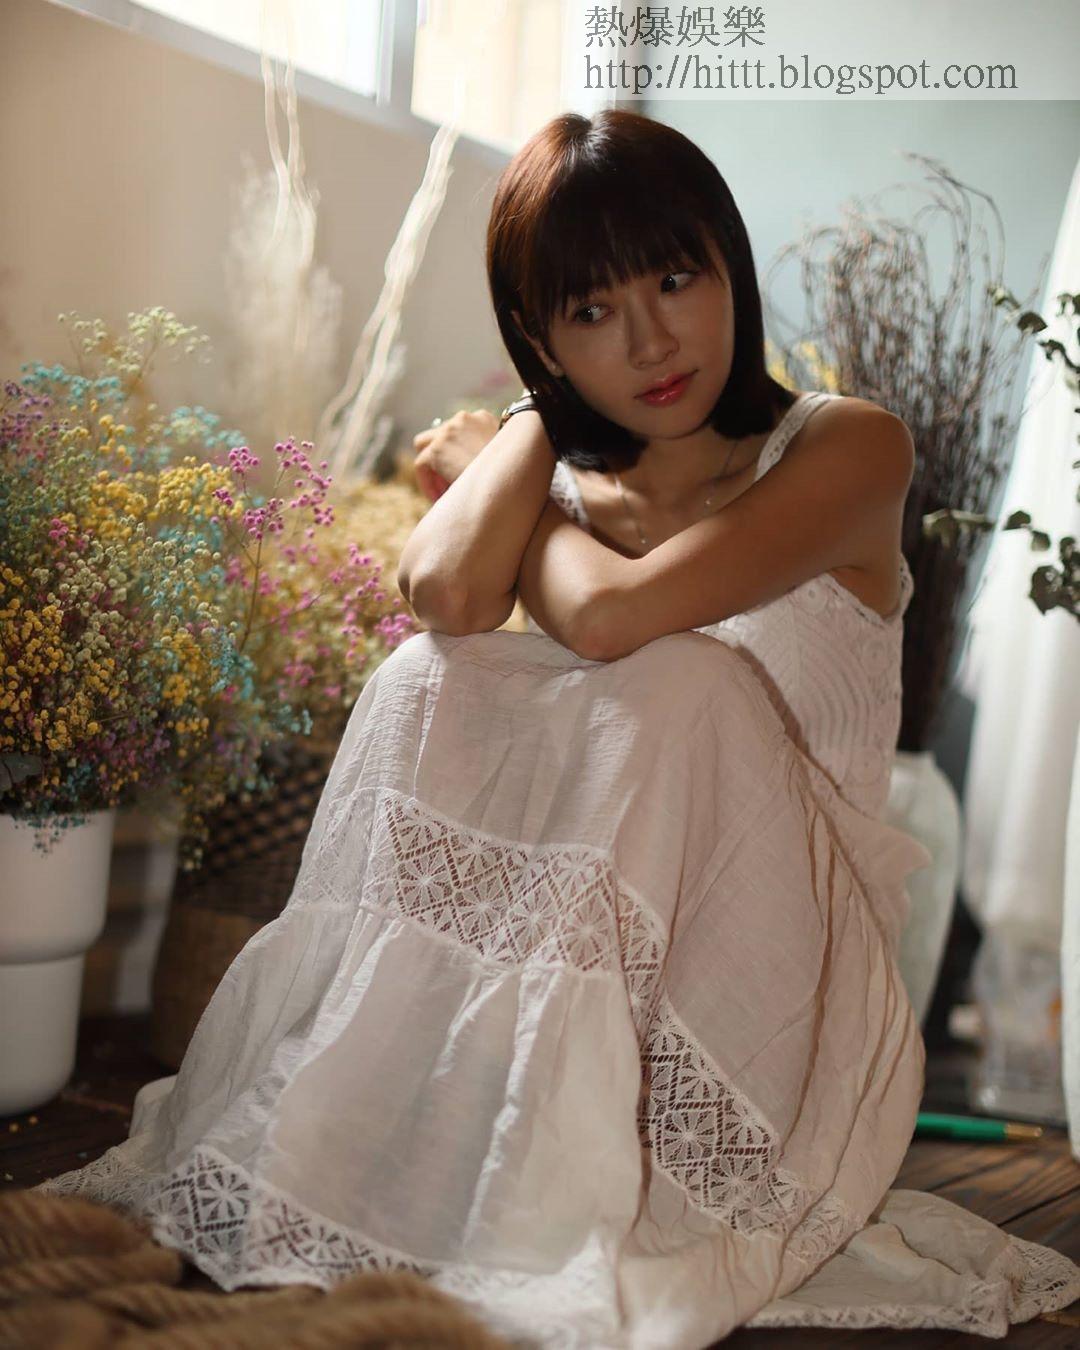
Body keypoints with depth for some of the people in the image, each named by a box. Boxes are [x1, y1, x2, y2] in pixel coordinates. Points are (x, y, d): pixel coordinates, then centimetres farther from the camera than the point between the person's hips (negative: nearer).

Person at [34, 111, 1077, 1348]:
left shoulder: (845, 448, -6)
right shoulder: (561, 475, 9)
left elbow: (610, 614, -25)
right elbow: (446, 591, -17)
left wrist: (527, 515, -5)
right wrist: (530, 435, -2)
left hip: (763, 988, -3)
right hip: (572, 959, 4)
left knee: (676, 688, -29)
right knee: (429, 687, -19)